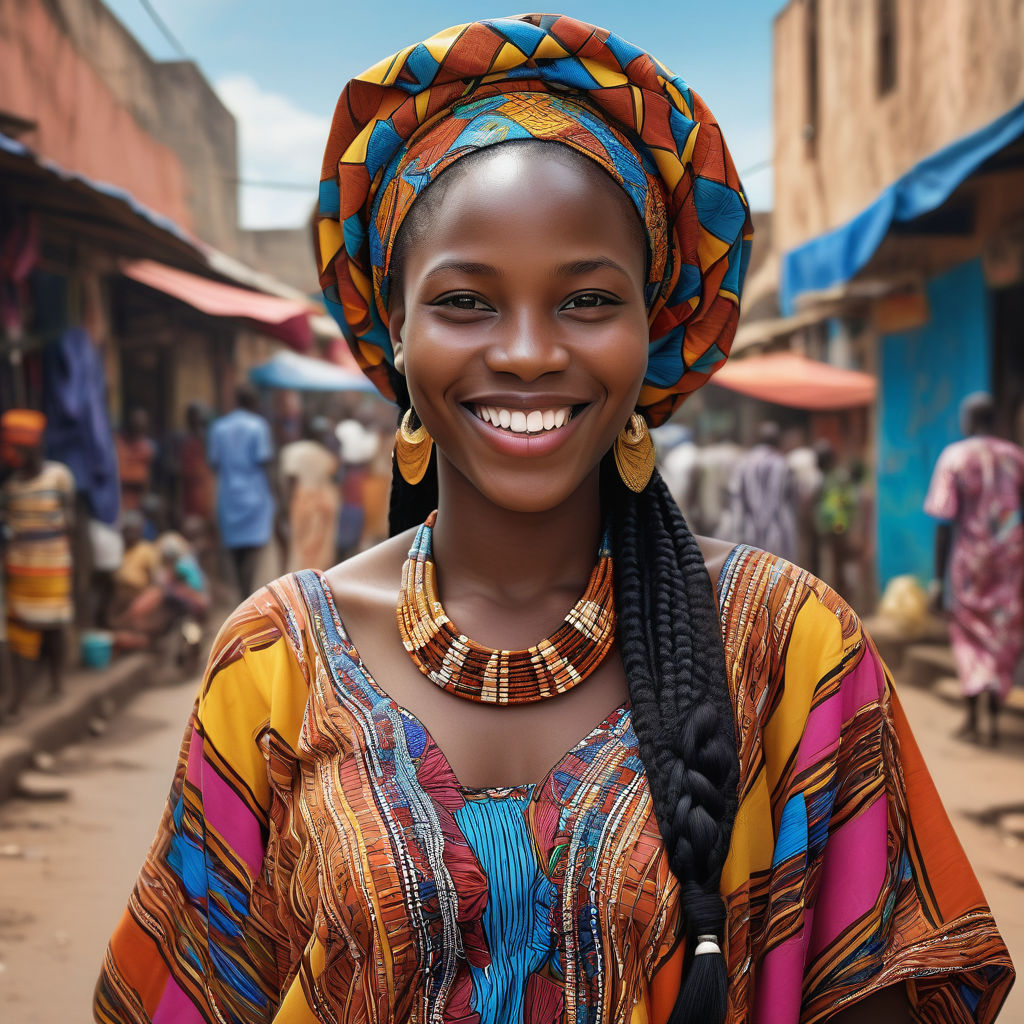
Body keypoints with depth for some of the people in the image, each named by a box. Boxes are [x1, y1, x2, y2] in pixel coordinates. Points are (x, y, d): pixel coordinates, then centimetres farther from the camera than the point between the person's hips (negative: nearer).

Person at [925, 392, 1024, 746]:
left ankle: (972, 716, 7)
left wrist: (939, 577, -5)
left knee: (969, 636, 13)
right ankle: (993, 718, 7)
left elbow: (945, 522, -8)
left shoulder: (954, 457, -6)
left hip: (969, 561, -2)